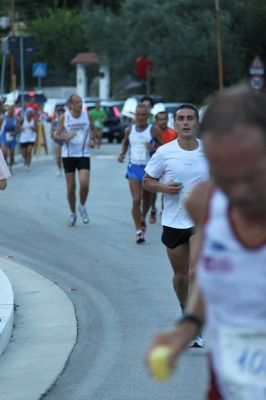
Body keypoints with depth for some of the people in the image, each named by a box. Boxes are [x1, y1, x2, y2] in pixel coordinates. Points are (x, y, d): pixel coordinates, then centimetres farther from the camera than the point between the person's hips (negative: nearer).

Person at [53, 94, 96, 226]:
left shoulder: (86, 115, 0)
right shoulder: (64, 117, -3)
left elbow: (93, 129, 18)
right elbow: (56, 136, -1)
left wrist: (93, 140, 0)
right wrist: (66, 138, -20)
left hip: (84, 154, 0)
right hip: (68, 155, 0)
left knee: (84, 183, -17)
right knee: (71, 187, 3)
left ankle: (82, 206, 10)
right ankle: (73, 213, 21)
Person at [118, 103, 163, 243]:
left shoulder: (153, 130, -6)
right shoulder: (129, 130, 5)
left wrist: (153, 149, -24)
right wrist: (122, 154, 7)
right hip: (134, 168, 1)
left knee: (146, 200, 14)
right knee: (136, 200, -12)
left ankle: (142, 219, 45)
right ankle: (139, 230, -9)